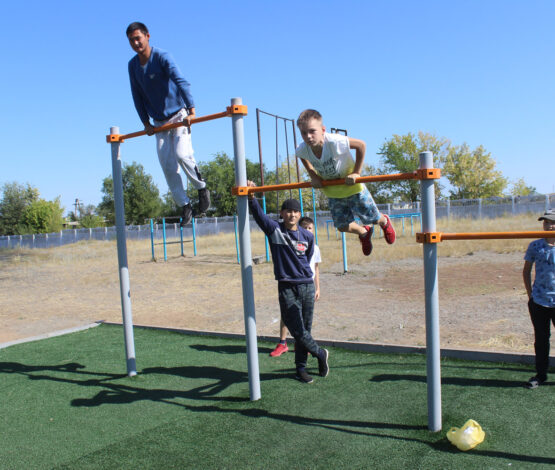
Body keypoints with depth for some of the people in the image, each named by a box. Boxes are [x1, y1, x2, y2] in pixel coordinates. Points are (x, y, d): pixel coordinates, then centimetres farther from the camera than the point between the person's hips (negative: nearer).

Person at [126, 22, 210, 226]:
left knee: (182, 153, -24)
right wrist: (146, 122, 7)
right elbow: (137, 96, 12)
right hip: (159, 122, 5)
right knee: (167, 165, -3)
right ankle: (184, 205, 6)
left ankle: (202, 188, 0)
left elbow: (181, 82, -26)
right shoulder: (133, 65, 5)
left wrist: (191, 110, -36)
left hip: (178, 115, -5)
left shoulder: (162, 57, -13)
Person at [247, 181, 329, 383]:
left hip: (307, 286, 3)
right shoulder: (274, 230, -4)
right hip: (287, 288, -3)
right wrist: (251, 197, -33)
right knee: (298, 331, -3)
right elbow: (258, 214, -18)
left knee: (305, 330, 9)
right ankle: (321, 354, 23)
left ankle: (300, 368, 24)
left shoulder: (307, 236, 5)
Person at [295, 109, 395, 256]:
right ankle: (364, 232, 45)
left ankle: (385, 222, 50)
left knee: (372, 218, 11)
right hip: (332, 192, 4)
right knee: (342, 226, 10)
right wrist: (313, 175, -7)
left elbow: (361, 145, -23)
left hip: (353, 187, -4)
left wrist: (356, 173, -22)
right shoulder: (302, 150, -22)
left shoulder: (335, 142, -37)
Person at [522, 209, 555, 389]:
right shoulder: (535, 246, 1)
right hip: (538, 301, 2)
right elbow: (526, 271, 11)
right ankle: (541, 374, 24)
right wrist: (530, 293, 5)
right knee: (541, 339, 11)